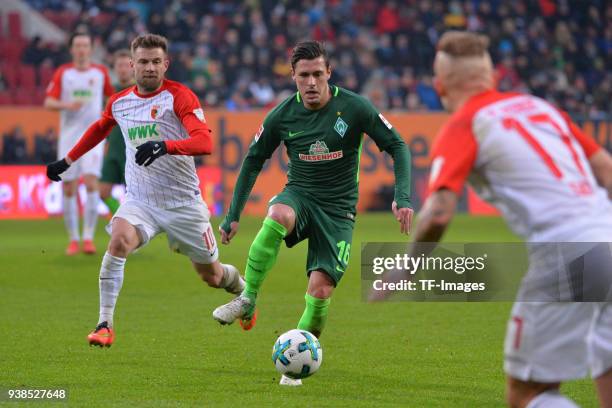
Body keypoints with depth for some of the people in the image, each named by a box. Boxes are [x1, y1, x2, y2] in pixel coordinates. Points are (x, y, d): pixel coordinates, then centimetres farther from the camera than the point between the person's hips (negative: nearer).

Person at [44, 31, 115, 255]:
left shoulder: (101, 72, 6)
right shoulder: (62, 73, 4)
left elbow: (113, 95, 20)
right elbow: (48, 103, 0)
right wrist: (67, 105, -17)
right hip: (68, 136, 1)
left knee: (91, 182, -17)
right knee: (68, 188, 2)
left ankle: (88, 237, -14)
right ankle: (73, 239, 13)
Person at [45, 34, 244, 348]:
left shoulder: (179, 97, -12)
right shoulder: (119, 102, 4)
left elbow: (205, 142, -26)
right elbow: (99, 129, 28)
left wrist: (164, 146, -41)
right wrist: (67, 161, 31)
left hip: (184, 202, -2)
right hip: (139, 201, 3)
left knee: (212, 276, 11)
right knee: (119, 241, -30)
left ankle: (243, 290, 48)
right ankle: (105, 325, -24)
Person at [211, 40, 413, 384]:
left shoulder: (354, 107, -12)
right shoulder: (283, 115, -4)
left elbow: (397, 146, -4)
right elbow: (254, 160, 10)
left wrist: (403, 197, -17)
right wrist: (233, 215, 7)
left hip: (338, 209, -1)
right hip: (299, 194, 1)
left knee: (321, 289, -16)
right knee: (278, 216, -37)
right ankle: (247, 301, -24)